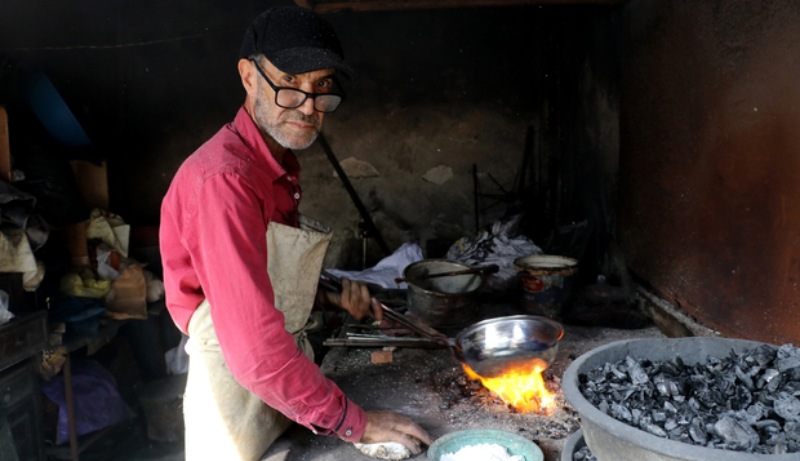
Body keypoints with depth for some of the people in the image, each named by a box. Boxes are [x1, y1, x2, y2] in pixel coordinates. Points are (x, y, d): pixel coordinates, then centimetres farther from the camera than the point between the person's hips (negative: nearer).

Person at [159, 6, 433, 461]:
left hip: (286, 377, 9)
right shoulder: (223, 181, -25)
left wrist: (331, 296, -1)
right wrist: (356, 423, -20)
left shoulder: (281, 166, 4)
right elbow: (256, 348, -28)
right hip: (237, 393, -8)